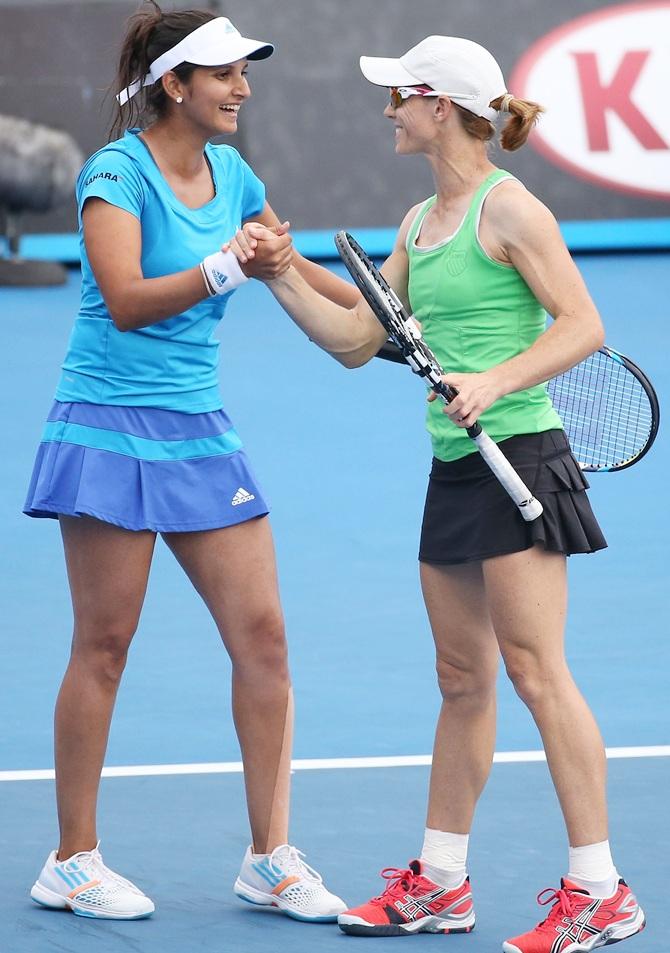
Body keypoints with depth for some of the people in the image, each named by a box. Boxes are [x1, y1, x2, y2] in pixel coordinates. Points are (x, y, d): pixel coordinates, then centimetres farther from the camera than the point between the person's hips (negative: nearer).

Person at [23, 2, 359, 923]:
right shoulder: (117, 171, -10)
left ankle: (271, 859, 6)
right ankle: (72, 862, 10)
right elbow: (127, 300, -22)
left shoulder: (231, 175, 9)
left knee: (263, 633, 0)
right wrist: (227, 269, -31)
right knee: (104, 647, -1)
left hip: (199, 431, 7)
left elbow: (294, 270, 26)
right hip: (111, 426, -7)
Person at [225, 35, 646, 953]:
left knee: (535, 670, -10)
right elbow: (355, 339, 18)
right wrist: (279, 275, 7)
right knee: (463, 680, 14)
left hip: (519, 455, -8)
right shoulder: (420, 225, 15)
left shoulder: (507, 206, -10)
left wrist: (495, 381, -26)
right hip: (455, 466, 8)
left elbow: (582, 325, -14)